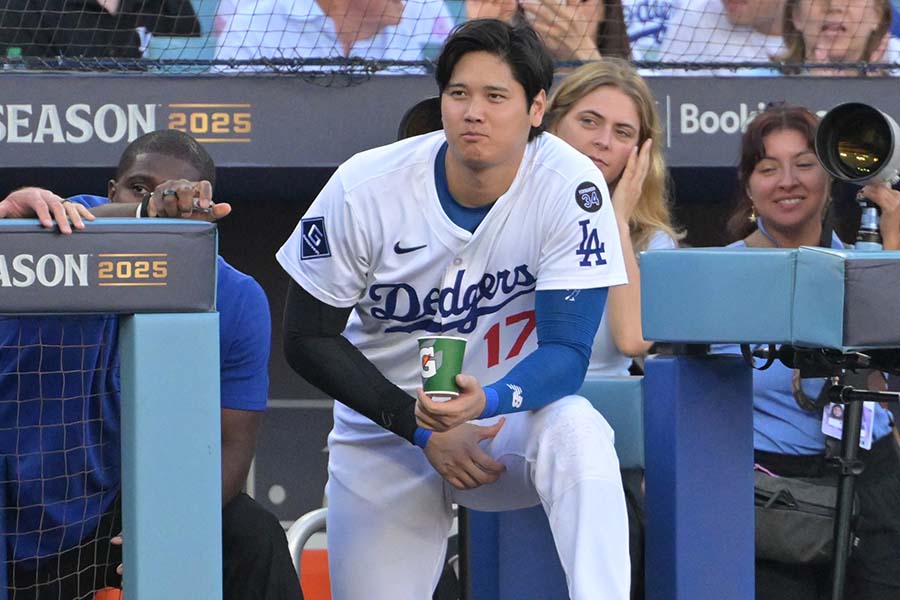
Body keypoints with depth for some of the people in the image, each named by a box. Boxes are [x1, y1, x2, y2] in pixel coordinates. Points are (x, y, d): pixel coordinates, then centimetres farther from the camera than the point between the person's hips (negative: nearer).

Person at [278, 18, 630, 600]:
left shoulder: (570, 186, -17)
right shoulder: (364, 189, -15)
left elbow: (567, 353, -20)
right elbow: (309, 339, -7)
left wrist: (486, 401, -41)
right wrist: (420, 426, -17)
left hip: (513, 419, -2)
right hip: (385, 432, 2)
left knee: (575, 427, -34)